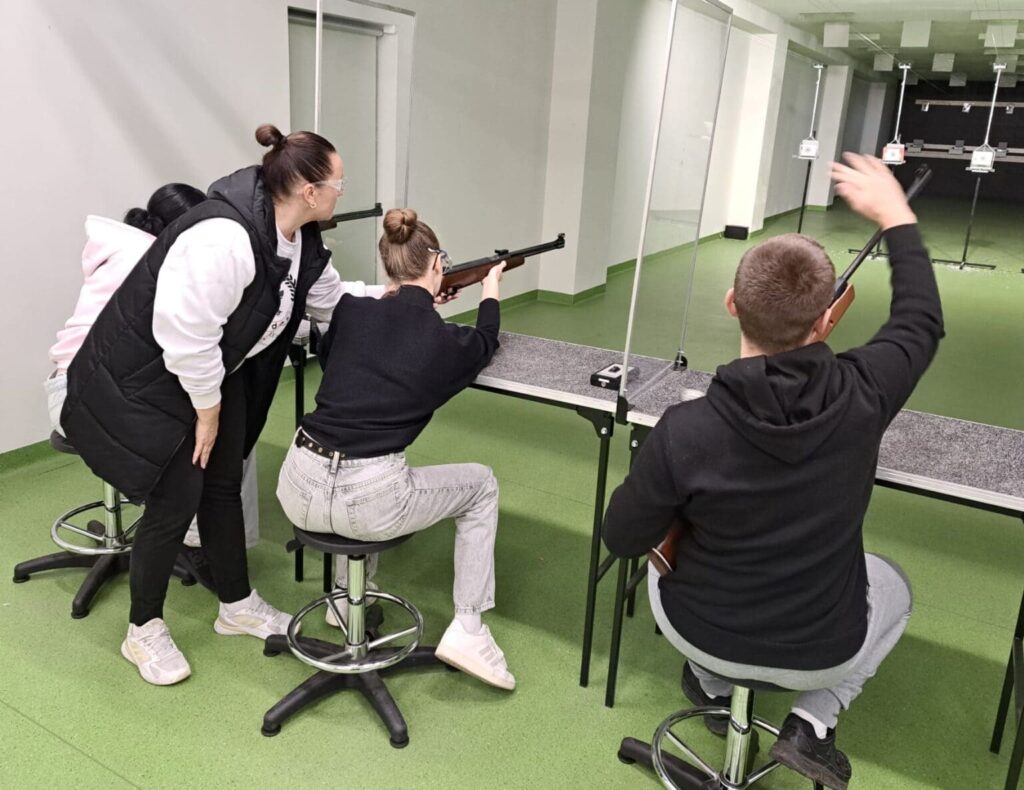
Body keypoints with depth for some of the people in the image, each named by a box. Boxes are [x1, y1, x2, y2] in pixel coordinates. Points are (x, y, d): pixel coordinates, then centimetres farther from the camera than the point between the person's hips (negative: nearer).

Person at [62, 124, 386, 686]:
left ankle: (237, 606, 34)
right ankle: (143, 632, 20)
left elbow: (332, 299, 11)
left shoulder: (300, 239, -4)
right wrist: (207, 408, -20)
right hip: (149, 380, -9)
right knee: (175, 503, -3)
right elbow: (186, 335, -32)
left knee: (222, 487, 16)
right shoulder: (225, 238, -35)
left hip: (216, 372, 9)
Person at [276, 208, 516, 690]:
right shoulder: (448, 341, -2)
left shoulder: (350, 310, 5)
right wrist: (489, 295, 44)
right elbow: (484, 344, 24)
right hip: (367, 503, -4)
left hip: (298, 491, 5)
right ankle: (467, 630, 15)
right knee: (482, 485, 21)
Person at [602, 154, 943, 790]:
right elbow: (922, 322, -1)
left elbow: (623, 539, -14)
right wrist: (896, 215, 9)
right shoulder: (861, 397, -25)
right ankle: (814, 721, 17)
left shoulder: (685, 431, -30)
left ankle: (713, 683, 32)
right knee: (892, 585, 32)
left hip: (697, 631, 0)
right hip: (819, 650, 1)